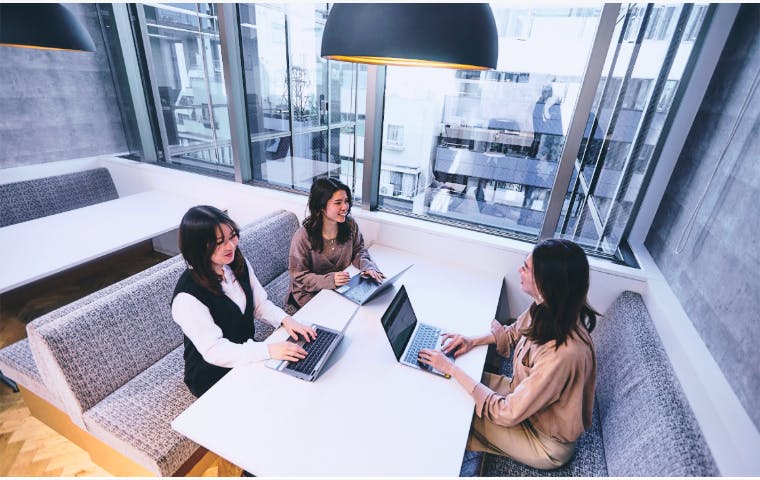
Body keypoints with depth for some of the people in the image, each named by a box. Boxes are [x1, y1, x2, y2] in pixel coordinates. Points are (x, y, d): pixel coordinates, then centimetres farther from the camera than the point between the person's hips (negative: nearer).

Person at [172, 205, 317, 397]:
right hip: (212, 378, -6)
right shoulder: (187, 298, -28)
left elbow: (260, 303, 2)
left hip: (247, 355, 6)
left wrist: (285, 320, -17)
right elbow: (214, 351, -26)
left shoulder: (239, 263, -7)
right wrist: (269, 350, -36)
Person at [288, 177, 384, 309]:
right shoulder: (302, 237, -23)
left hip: (342, 287, 5)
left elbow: (359, 250, 6)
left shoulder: (350, 225, -9)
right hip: (310, 293, -5)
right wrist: (329, 280, -31)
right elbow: (299, 277, -17)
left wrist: (368, 267, -15)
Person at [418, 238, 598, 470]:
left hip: (546, 442, -6)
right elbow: (513, 333, 5)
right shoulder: (546, 310, -18)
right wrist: (474, 340, -11)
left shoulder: (563, 353, -41)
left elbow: (508, 414, -32)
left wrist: (451, 368, -29)